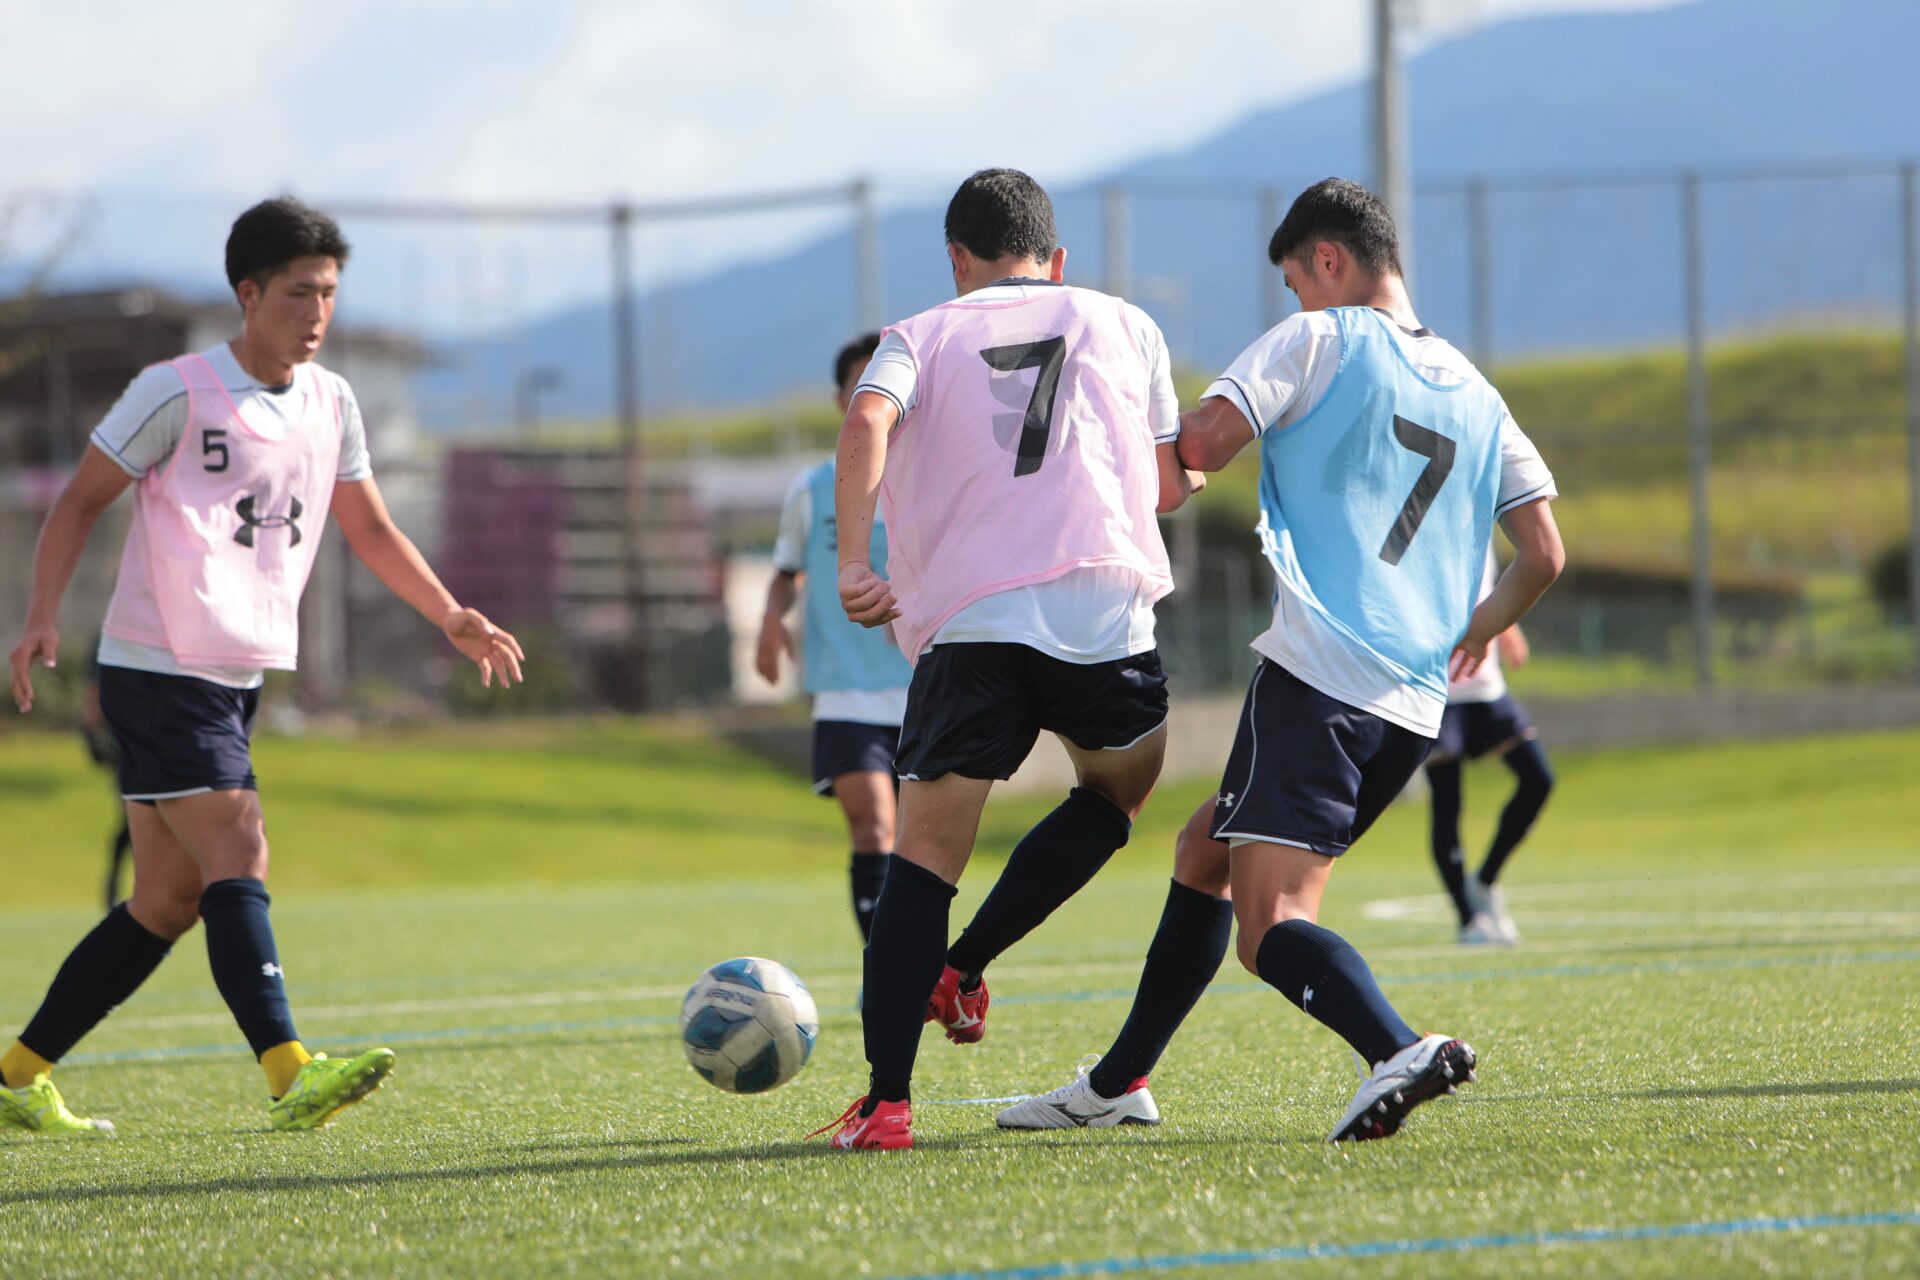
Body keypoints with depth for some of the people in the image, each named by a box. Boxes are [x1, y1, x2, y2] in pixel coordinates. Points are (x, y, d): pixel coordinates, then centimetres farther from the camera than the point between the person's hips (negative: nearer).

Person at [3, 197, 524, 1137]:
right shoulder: (179, 392, -9)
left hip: (237, 680, 8)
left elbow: (370, 531, 21)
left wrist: (454, 619, 10)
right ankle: (291, 1079, -30)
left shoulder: (330, 403, 11)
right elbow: (81, 500, -4)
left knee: (169, 900, 8)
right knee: (238, 858, -20)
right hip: (158, 669, -8)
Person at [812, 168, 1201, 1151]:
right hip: (1105, 614, 1)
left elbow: (867, 423, -7)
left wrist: (854, 562, -11)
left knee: (925, 851, 3)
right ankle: (963, 968, 16)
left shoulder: (922, 336, 15)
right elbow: (1170, 487, 18)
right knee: (1119, 787, 28)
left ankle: (887, 1099, -8)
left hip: (968, 622, 0)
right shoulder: (1122, 324, 19)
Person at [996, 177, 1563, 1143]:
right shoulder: (1476, 394, 18)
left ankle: (1397, 1053, -41)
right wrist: (1476, 630, 34)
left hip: (1314, 673, -8)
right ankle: (1118, 1083, 31)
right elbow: (1544, 553, 16)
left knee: (1270, 928, -15)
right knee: (1204, 852, 24)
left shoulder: (1317, 340, 1)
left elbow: (1204, 441, -10)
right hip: (1415, 704, 8)